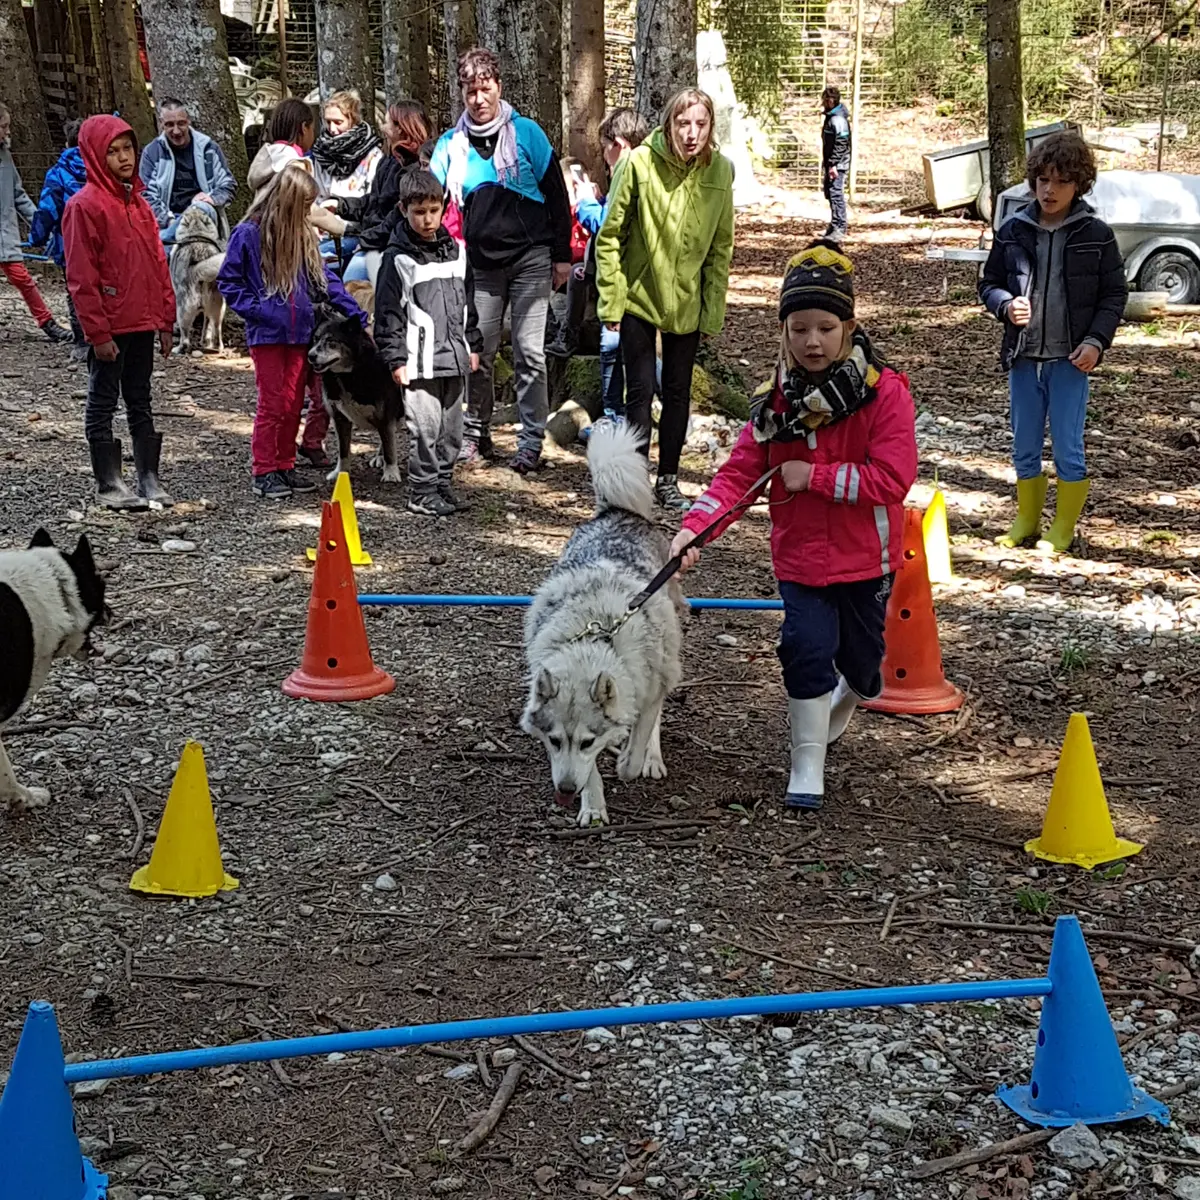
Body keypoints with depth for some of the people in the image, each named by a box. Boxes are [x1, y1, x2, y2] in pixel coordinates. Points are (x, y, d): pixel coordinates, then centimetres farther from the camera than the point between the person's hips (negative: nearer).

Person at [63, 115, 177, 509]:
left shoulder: (137, 201, 12)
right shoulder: (85, 205, -10)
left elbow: (157, 261, 16)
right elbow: (81, 277, -13)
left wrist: (165, 319, 12)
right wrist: (97, 331, -16)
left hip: (143, 321, 7)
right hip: (110, 325, -7)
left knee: (140, 401, 13)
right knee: (103, 402, 3)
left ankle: (149, 479, 20)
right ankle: (108, 484, 9)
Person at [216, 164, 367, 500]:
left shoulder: (303, 235, 8)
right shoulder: (248, 234, -8)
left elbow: (325, 279, 11)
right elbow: (228, 281, -4)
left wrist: (358, 317, 5)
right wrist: (258, 310, -15)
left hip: (299, 332, 5)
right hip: (267, 334, -5)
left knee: (293, 405, 10)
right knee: (272, 404, -2)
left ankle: (285, 467, 20)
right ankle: (264, 473, 6)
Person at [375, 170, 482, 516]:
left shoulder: (456, 251, 12)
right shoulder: (399, 259, -6)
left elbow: (468, 302, 20)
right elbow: (388, 312, -6)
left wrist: (472, 345, 18)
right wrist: (396, 358, -10)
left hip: (454, 358, 6)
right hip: (419, 361, -6)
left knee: (452, 428, 11)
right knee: (425, 428, -6)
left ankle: (442, 484, 23)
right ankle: (422, 491, 4)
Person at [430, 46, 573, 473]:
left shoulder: (526, 133, 0)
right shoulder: (452, 144, 7)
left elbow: (555, 193, 2)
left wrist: (561, 256, 0)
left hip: (531, 258, -3)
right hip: (482, 263, 3)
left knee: (529, 351, -5)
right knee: (478, 353, 6)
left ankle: (532, 440, 2)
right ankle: (475, 434, 21)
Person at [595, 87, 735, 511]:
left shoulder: (720, 170, -7)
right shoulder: (639, 163, -16)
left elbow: (720, 247, 1)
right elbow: (610, 236, -9)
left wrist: (714, 312, 1)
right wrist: (611, 300, -11)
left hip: (687, 302, 3)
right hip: (639, 298, -3)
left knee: (678, 392, 12)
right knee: (641, 390, -2)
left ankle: (668, 480, 25)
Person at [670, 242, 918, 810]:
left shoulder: (883, 391, -14)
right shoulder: (775, 400, -3)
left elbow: (892, 479, -20)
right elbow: (739, 473, -7)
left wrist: (814, 476, -21)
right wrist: (694, 526, -23)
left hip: (865, 556, -1)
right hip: (800, 555, 1)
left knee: (859, 656, 14)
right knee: (806, 647, -12)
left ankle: (843, 702, 52)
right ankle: (807, 765, 4)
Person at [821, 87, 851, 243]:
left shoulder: (838, 119, -18)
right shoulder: (830, 116, 14)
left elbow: (841, 144, -23)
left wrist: (834, 164, -26)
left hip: (837, 165, -11)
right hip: (831, 163, 11)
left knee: (836, 194, -12)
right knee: (830, 193, 16)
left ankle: (839, 229, -12)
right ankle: (838, 224, 26)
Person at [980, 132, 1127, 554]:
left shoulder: (1096, 235, -4)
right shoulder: (1013, 231, 1)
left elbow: (1114, 294, 1)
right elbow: (989, 284, 10)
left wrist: (1096, 340, -12)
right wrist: (1006, 305, -12)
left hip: (1070, 359, -3)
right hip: (1023, 358, 3)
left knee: (1068, 449, 2)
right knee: (1025, 448, 13)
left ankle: (1063, 529, 16)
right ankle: (1026, 521, 28)